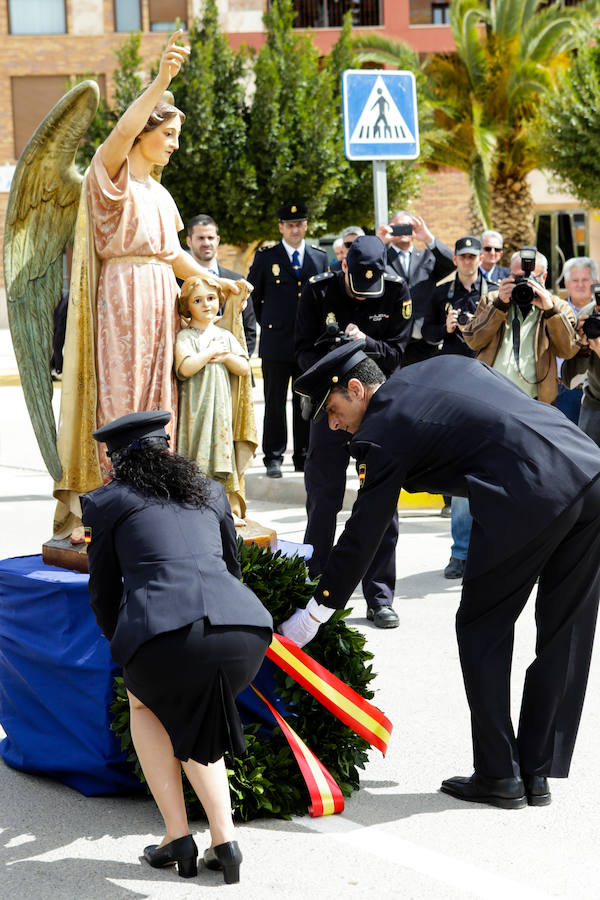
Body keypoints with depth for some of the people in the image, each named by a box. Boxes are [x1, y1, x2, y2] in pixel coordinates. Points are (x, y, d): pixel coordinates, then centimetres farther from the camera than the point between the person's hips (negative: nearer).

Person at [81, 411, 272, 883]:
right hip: (243, 630, 3)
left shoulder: (105, 502, 20)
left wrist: (124, 646, 45)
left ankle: (178, 836, 22)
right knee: (190, 719, 32)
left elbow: (103, 593, 27)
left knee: (144, 704, 31)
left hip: (165, 634, -3)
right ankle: (224, 840, 19)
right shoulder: (210, 492, 30)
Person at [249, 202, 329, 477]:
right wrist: (266, 322, 9)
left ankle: (304, 457, 13)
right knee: (275, 403, 0)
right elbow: (252, 294, 11)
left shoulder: (320, 258, 10)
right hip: (276, 341, -2)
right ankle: (273, 458, 6)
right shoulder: (265, 257, 3)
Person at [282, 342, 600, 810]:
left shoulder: (383, 434, 3)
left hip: (530, 497, -8)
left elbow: (362, 535, 5)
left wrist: (311, 618, 14)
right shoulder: (446, 366, 24)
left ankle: (499, 776, 15)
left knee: (483, 630, 11)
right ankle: (537, 775, 22)